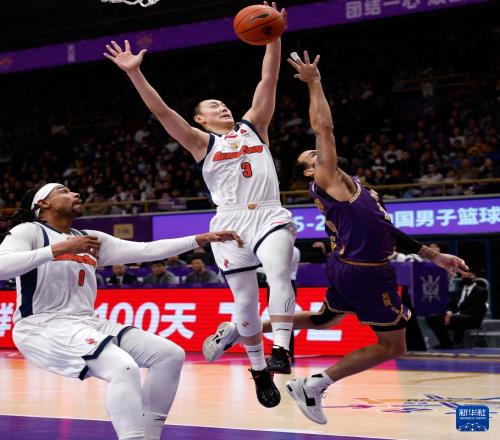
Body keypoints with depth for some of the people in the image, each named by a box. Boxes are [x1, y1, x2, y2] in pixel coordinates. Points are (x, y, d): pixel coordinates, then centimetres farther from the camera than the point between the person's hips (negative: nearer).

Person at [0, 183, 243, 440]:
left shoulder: (92, 239, 17)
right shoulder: (28, 231, -2)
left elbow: (147, 250, 13)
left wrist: (202, 239, 6)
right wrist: (59, 248, -25)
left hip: (86, 323, 8)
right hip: (43, 326, -8)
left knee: (170, 355, 0)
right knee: (123, 368, -31)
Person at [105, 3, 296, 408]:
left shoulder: (253, 126, 18)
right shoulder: (201, 142, 10)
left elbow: (268, 82, 11)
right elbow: (162, 112, -1)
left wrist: (274, 37, 2)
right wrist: (134, 73, -11)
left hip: (270, 215, 1)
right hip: (231, 221, -1)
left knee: (279, 273, -28)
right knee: (246, 301, 1)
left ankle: (281, 350, -33)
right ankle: (259, 370, 20)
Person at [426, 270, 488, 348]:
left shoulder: (481, 291, 4)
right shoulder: (457, 292, 24)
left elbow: (477, 309, -9)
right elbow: (450, 306, 18)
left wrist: (458, 314, -19)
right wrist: (449, 313, -8)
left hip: (472, 319, -7)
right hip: (455, 315, 7)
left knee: (455, 319, -41)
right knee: (430, 318, -13)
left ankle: (458, 343, -20)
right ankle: (447, 343, -9)